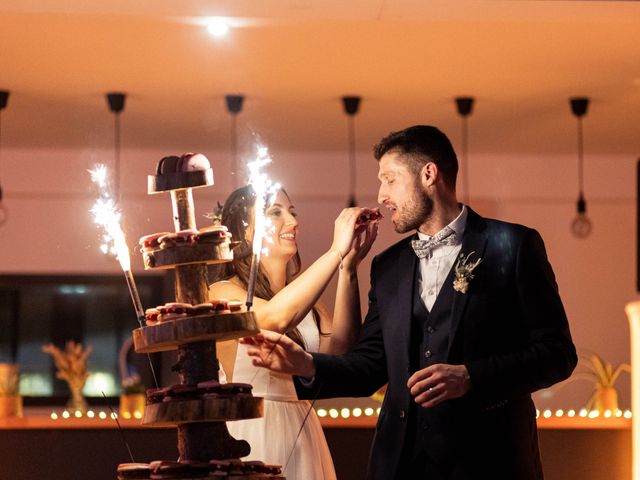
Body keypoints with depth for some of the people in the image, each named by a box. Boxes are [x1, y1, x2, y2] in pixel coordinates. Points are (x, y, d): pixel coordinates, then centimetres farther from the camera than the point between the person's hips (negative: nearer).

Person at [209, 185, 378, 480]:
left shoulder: (302, 297, 10)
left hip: (302, 434, 6)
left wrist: (349, 267, -14)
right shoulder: (223, 294, -8)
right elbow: (275, 318, -28)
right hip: (252, 434, -6)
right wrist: (337, 251, -26)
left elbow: (339, 349, -7)